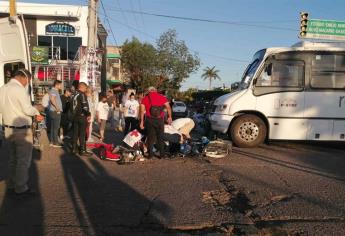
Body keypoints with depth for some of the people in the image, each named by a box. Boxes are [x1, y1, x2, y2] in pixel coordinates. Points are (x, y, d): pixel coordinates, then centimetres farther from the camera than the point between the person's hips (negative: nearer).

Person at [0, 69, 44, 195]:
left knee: (12, 159, 19)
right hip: (22, 130, -8)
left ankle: (11, 185, 29)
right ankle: (21, 188, 10)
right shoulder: (19, 89, -18)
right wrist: (37, 108, -2)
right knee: (23, 160, 3)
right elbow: (28, 110, -21)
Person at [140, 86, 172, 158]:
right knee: (160, 137, 11)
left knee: (150, 137, 9)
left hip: (149, 119, 0)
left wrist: (141, 121, 1)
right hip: (160, 119, 0)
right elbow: (168, 107, 0)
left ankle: (150, 154, 10)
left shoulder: (145, 98, 8)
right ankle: (162, 154, 13)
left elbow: (142, 111, 0)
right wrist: (169, 117, 10)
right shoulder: (162, 97, 7)